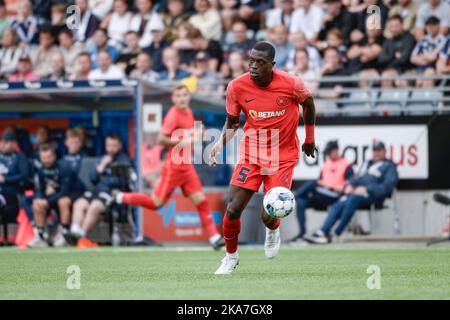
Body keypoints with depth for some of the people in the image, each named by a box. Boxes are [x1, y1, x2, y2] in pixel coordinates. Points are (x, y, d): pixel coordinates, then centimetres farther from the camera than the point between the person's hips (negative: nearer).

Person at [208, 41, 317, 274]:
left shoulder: (291, 84, -17)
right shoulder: (236, 87, -12)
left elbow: (308, 103, 6)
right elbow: (232, 122, 4)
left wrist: (310, 139, 14)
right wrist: (220, 144, -14)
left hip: (282, 156, -2)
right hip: (251, 153, 2)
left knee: (269, 217, -12)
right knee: (233, 210, -8)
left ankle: (273, 231, 29)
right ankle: (231, 256, 20)